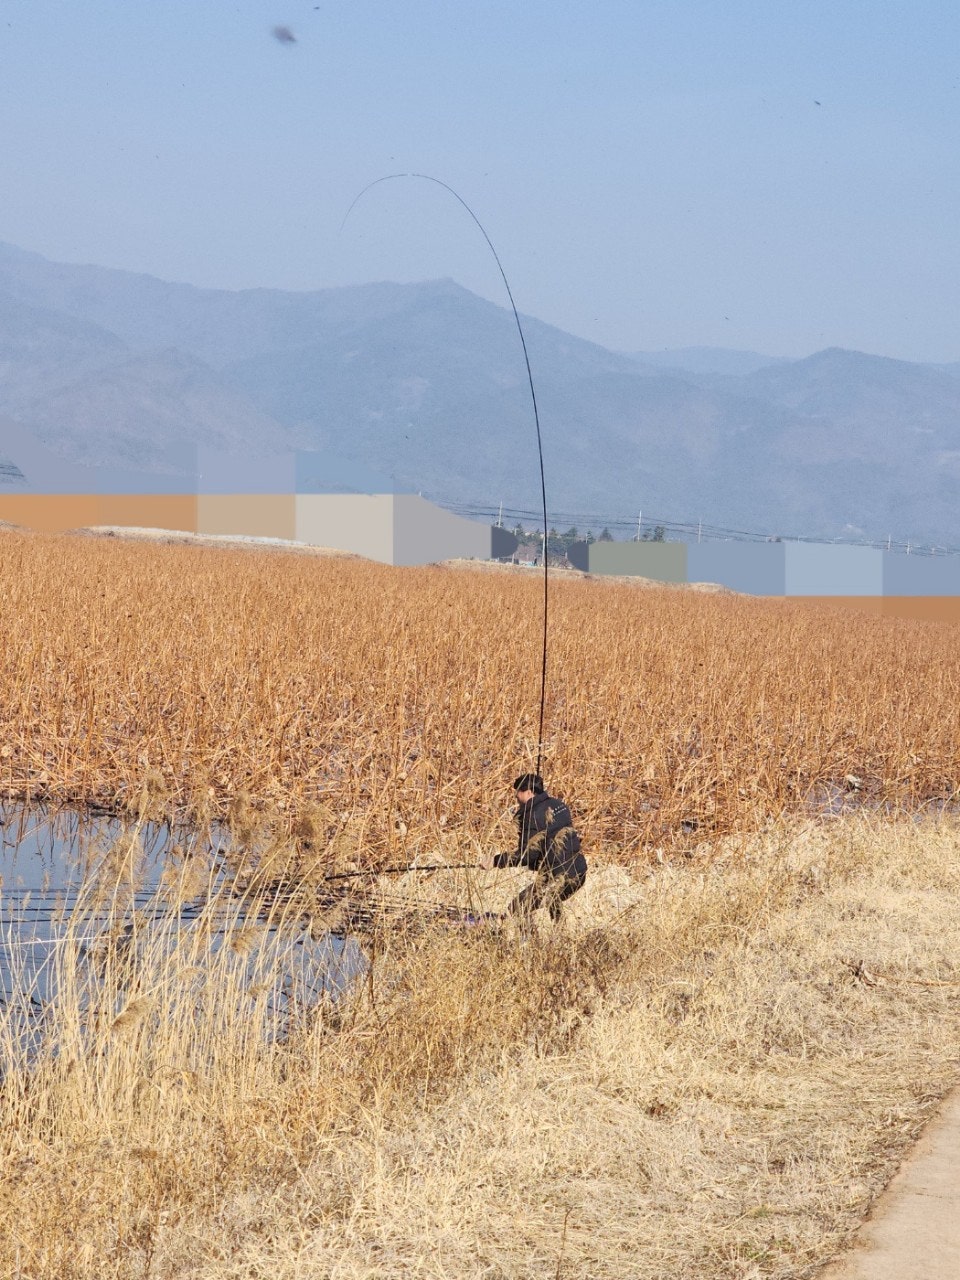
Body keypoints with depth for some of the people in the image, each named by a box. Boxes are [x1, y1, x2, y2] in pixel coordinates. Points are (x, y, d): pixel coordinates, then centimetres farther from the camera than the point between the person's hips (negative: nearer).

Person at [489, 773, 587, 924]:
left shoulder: (532, 816, -15)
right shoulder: (558, 804, 11)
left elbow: (527, 854, -19)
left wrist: (497, 860, -12)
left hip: (560, 878, -9)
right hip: (579, 873, 9)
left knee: (517, 909, -8)